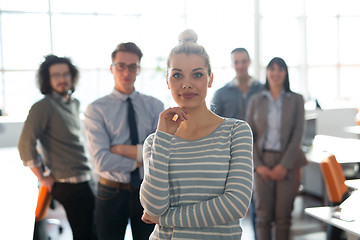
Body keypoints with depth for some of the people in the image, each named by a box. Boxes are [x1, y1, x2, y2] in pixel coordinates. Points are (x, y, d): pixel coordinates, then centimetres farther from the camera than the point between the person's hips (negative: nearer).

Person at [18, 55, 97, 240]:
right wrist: (42, 178, -11)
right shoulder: (43, 107, -12)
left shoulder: (74, 104, 12)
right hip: (69, 184, -8)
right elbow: (26, 144, -17)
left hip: (85, 181, 8)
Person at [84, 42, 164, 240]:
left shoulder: (155, 106, 0)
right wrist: (142, 159, -14)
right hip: (111, 194, -1)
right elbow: (102, 161, -17)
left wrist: (121, 149, -16)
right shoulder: (96, 110, -7)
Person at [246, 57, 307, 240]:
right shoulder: (256, 100, 6)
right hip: (262, 162, 1)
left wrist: (284, 165, -9)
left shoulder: (296, 100, 4)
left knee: (283, 215, 2)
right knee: (263, 213, 1)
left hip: (287, 163, -1)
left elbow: (298, 134, -1)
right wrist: (258, 164, -5)